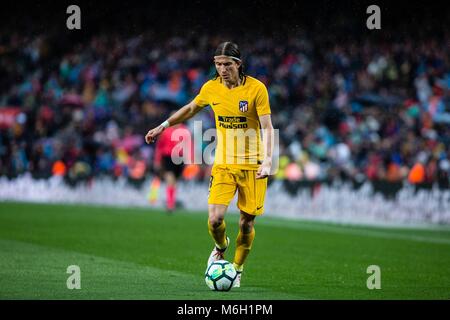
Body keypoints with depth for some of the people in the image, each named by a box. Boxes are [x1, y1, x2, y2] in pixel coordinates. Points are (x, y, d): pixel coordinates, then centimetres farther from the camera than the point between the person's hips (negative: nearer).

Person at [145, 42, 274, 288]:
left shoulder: (256, 88, -11)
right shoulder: (211, 88, 1)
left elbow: (267, 127, -13)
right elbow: (191, 108, 21)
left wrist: (267, 161, -26)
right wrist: (162, 127, 21)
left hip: (252, 165, -2)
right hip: (223, 164, 2)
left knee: (246, 224, 1)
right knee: (215, 219, -13)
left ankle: (237, 270, 24)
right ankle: (220, 247, 21)